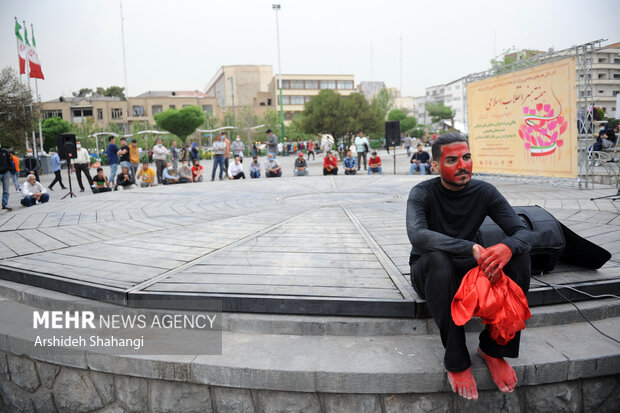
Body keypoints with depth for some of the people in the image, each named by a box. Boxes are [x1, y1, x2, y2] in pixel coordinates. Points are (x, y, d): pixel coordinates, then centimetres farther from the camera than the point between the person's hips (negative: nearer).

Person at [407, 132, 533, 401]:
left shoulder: (484, 192, -6)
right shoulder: (423, 193, -16)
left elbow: (523, 231, -13)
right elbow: (417, 235, -36)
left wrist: (507, 247, -38)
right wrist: (472, 249, -46)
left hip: (466, 270, 4)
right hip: (427, 274, -3)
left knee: (519, 254, -21)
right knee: (439, 259, -38)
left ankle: (493, 348, -11)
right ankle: (456, 361, -27)